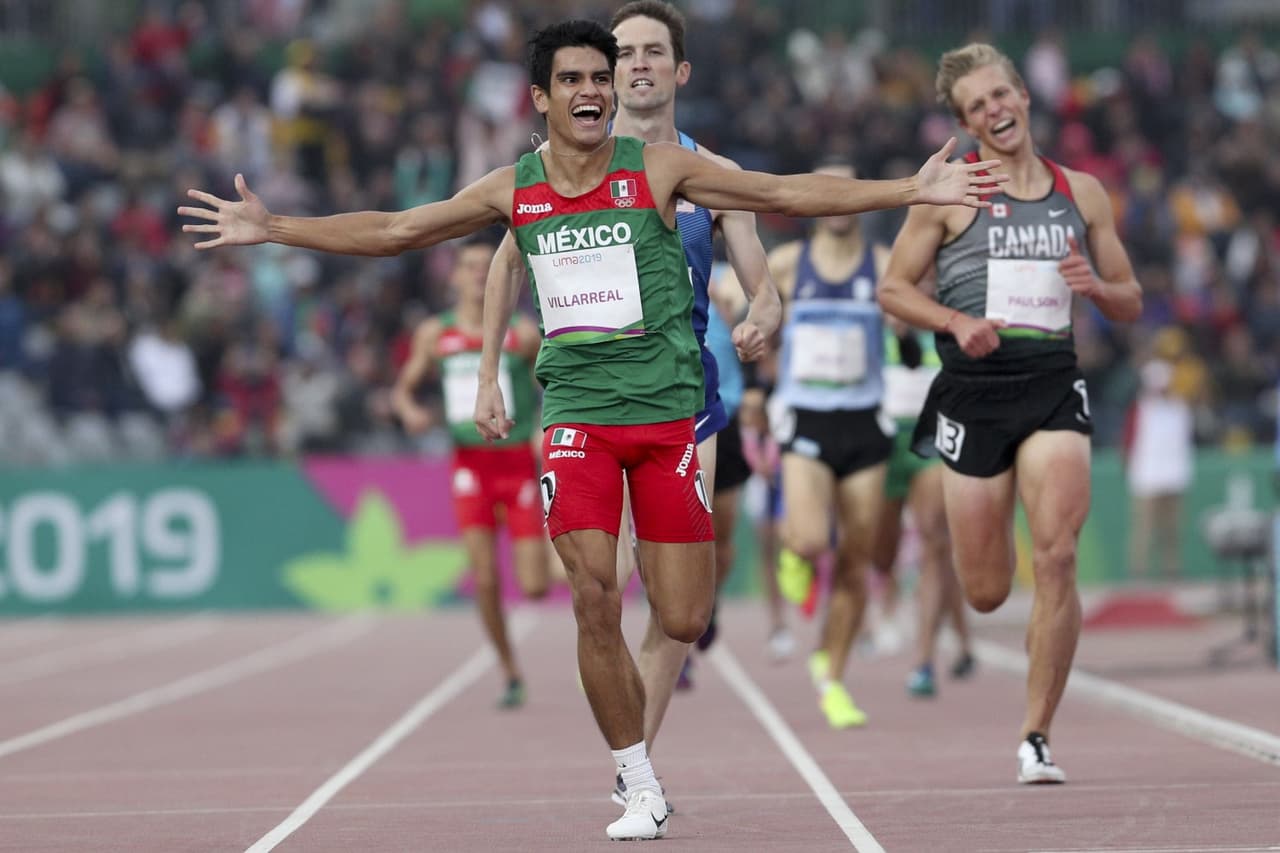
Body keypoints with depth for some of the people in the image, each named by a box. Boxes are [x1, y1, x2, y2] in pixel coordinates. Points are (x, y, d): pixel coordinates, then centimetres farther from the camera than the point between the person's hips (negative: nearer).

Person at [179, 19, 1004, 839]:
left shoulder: (658, 168, -2)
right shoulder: (513, 190, 4)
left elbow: (787, 193, -2)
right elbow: (394, 230, 10)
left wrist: (912, 190, -7)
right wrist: (271, 228, 7)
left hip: (667, 409, -1)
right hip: (577, 414, 1)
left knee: (685, 623, -4)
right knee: (594, 603, -13)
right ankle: (642, 789, 1)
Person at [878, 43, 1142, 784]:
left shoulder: (1081, 192, 12)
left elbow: (1132, 305, 17)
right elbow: (893, 288, 4)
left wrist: (1096, 286, -6)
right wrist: (957, 322, -13)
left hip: (1054, 384, 1)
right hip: (975, 385, -1)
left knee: (1057, 558, -17)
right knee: (986, 593, 2)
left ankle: (1037, 737, -7)